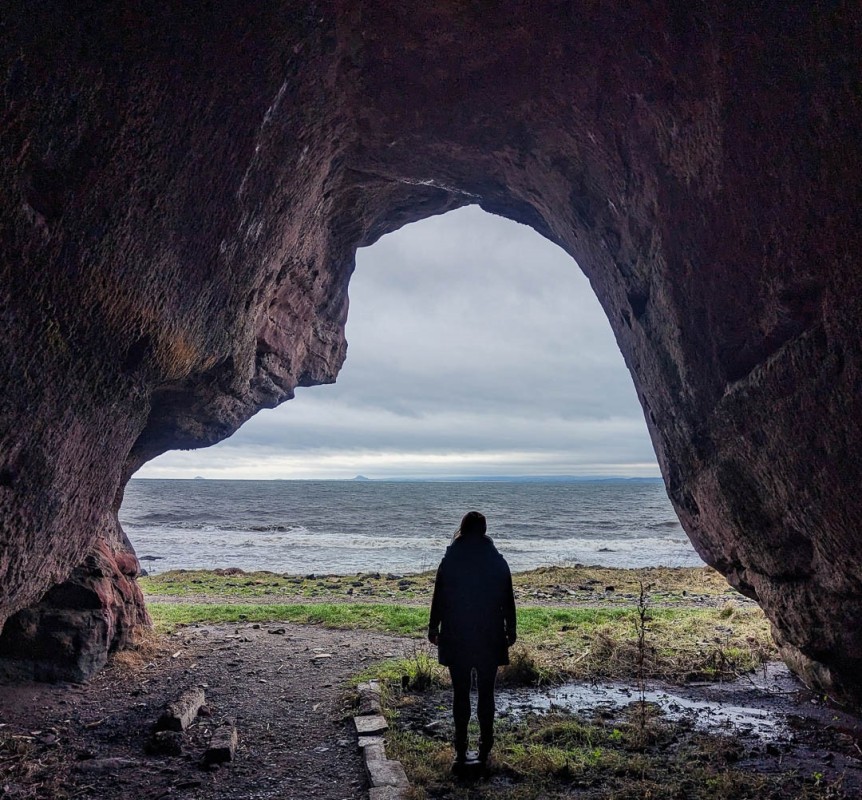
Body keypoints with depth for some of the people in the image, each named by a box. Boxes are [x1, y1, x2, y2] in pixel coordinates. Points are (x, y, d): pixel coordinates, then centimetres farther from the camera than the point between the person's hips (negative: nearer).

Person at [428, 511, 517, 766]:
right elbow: (508, 601, 1)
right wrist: (510, 631, 12)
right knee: (486, 694, 11)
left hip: (456, 639, -1)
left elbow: (438, 600, -2)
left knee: (461, 694, 8)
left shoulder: (449, 562, -6)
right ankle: (485, 749, 17)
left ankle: (461, 750, 12)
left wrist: (433, 630, 8)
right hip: (490, 639, 1)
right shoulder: (497, 563, -3)